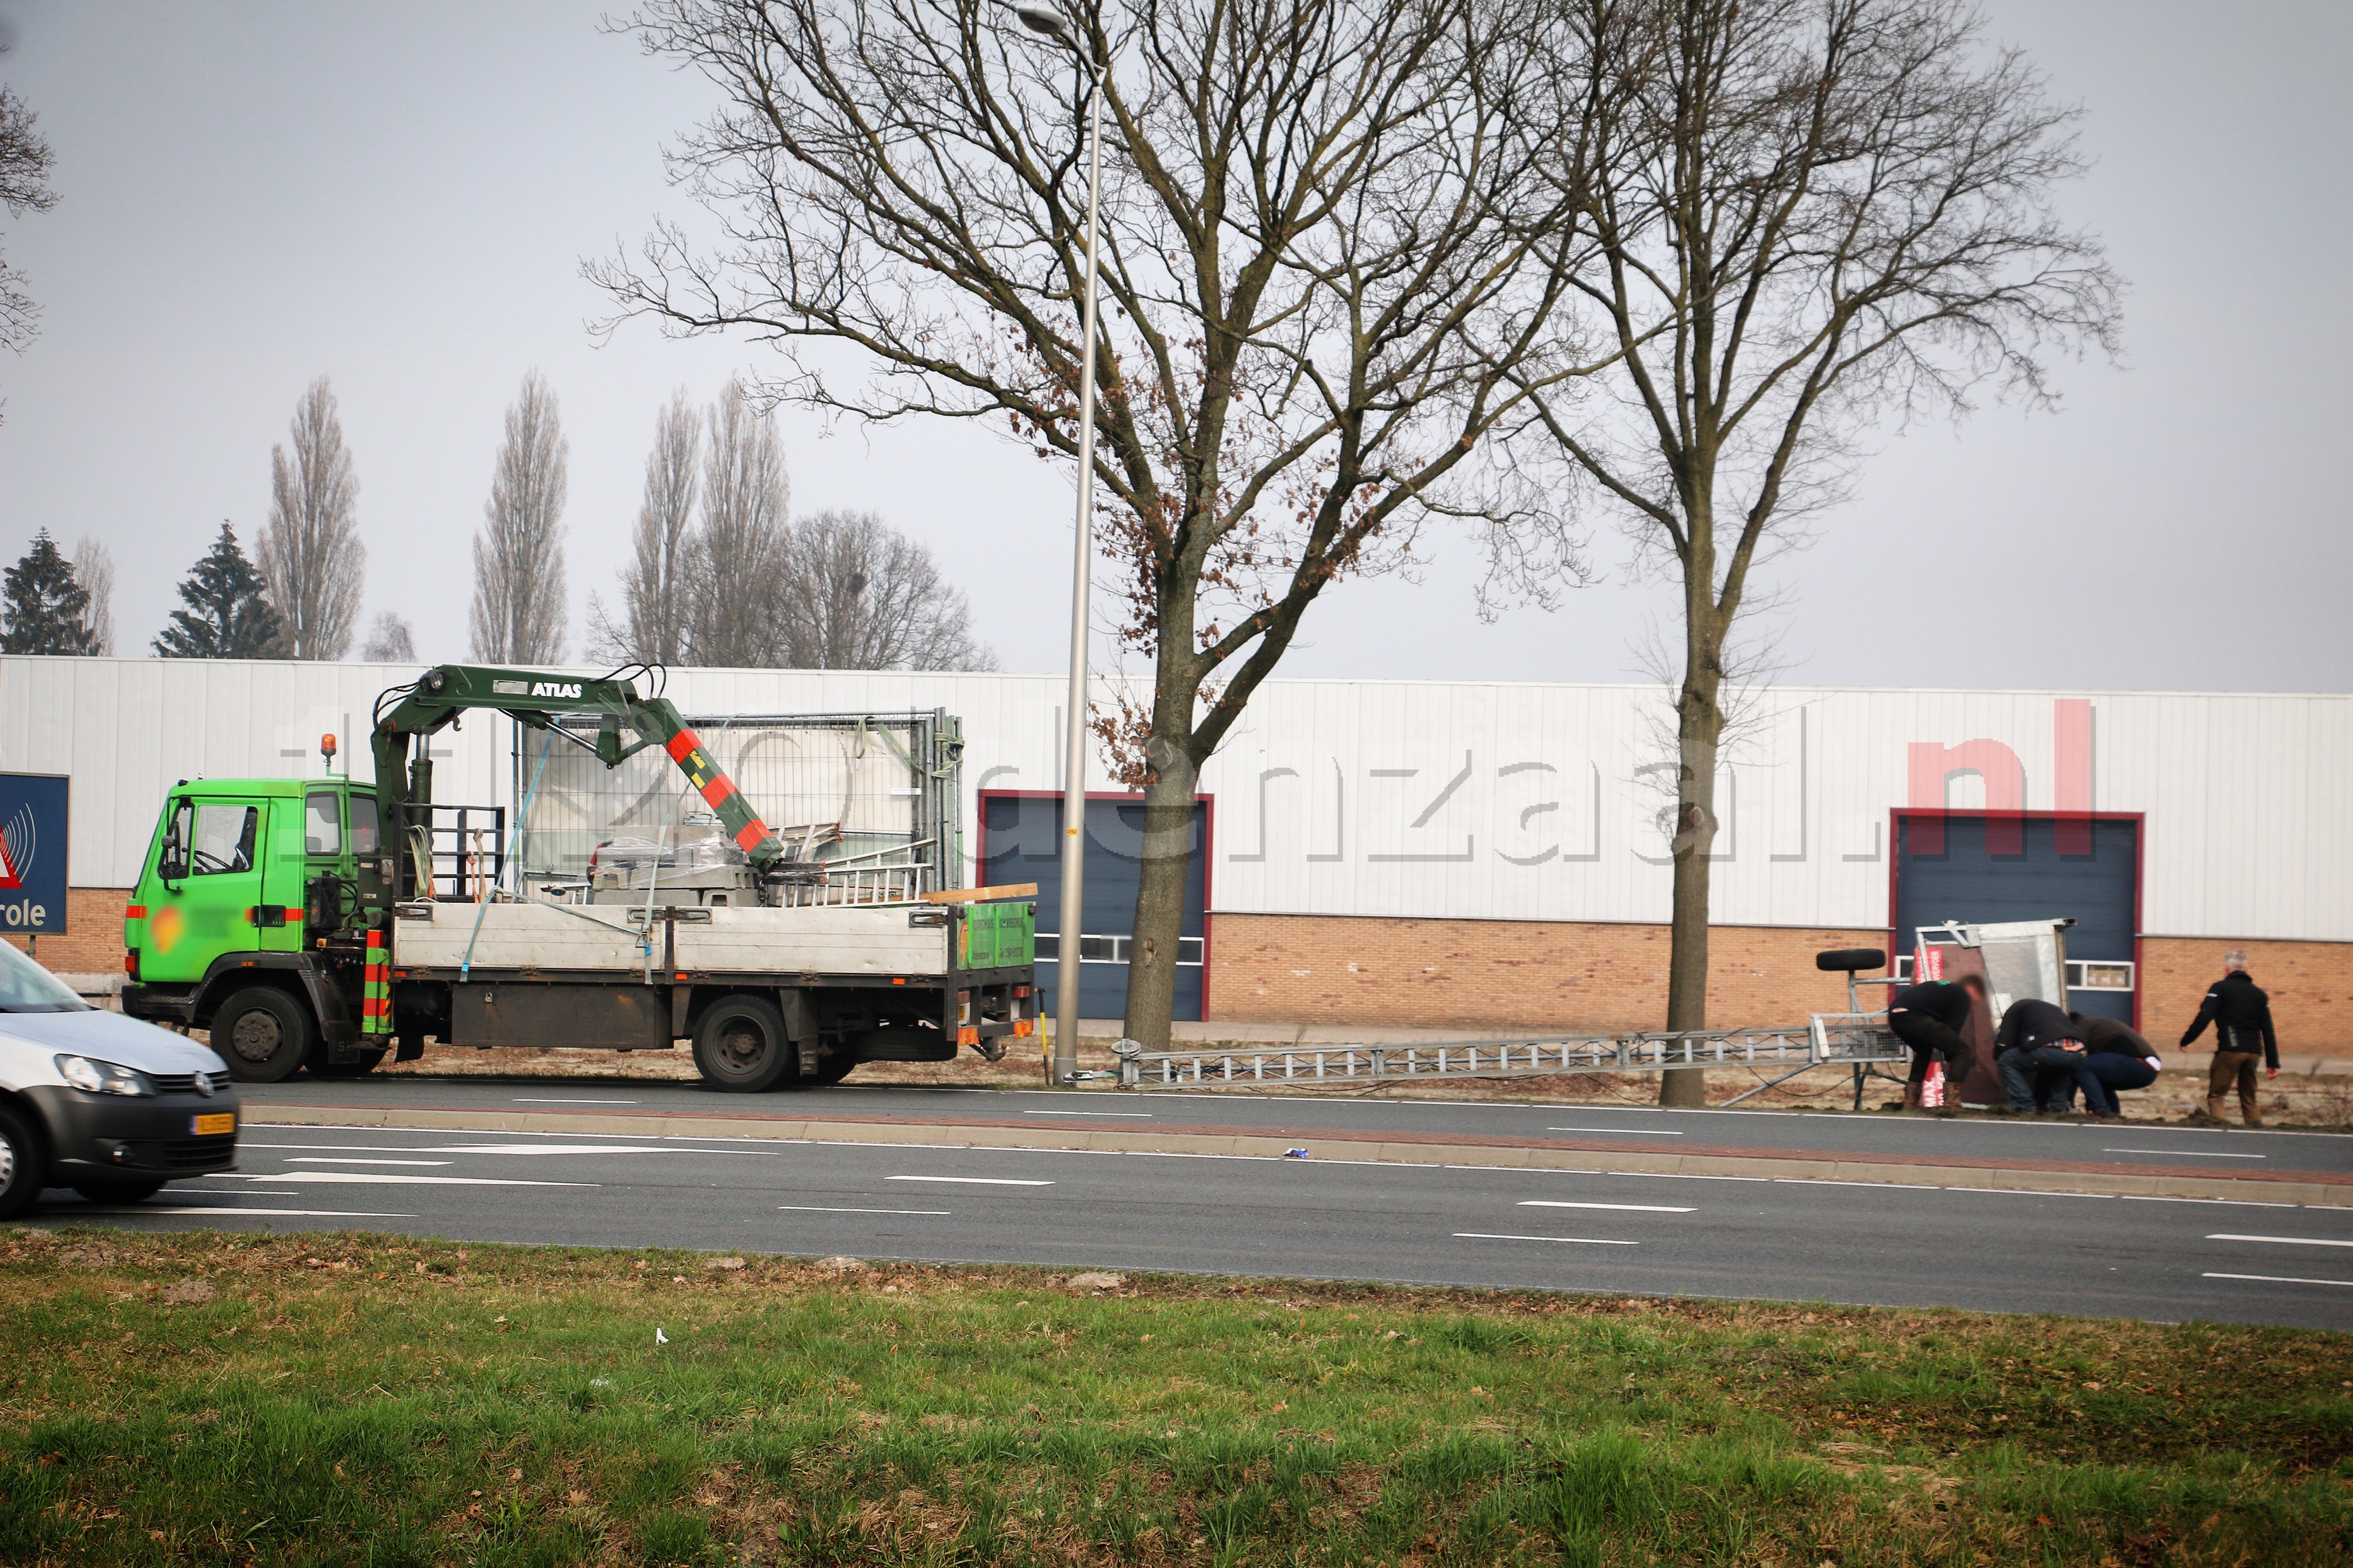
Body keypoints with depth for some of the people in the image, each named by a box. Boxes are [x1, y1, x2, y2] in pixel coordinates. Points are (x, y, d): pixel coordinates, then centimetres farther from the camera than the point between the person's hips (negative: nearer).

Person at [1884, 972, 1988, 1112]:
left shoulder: (1943, 987, 36)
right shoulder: (1962, 996, 13)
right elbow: (1954, 1027, 7)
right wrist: (1949, 1060, 17)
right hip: (1913, 1017, -9)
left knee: (1924, 1051, 35)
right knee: (1962, 1051, 1)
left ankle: (1910, 1103, 28)